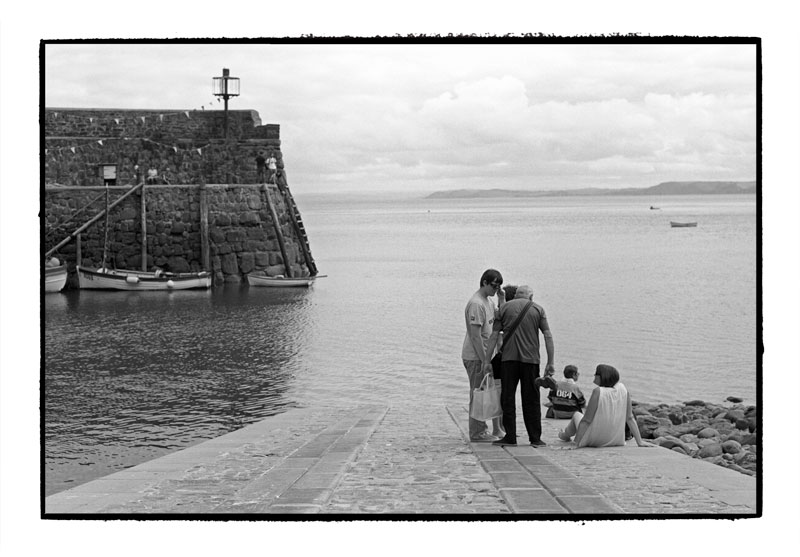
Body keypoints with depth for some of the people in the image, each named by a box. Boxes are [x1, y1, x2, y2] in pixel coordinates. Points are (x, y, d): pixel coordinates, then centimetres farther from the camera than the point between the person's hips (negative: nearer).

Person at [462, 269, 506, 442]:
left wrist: (502, 301, 4)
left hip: (485, 355, 10)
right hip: (475, 357, -10)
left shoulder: (489, 302, 13)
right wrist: (485, 360, -21)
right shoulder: (476, 304, -18)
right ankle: (477, 433, 3)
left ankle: (498, 430, 19)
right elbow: (475, 335, -21)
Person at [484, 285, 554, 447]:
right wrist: (550, 362, 1)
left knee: (507, 398, 5)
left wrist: (487, 360, 3)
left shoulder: (505, 308, 7)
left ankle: (510, 436, 3)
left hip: (509, 359, 0)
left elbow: (494, 336, 2)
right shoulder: (538, 309, 7)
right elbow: (548, 336, 0)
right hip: (531, 359, 0)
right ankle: (535, 438, 4)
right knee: (531, 400, 5)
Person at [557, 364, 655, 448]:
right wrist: (640, 442, -1)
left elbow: (586, 420, -20)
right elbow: (630, 418, -5)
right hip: (616, 440, 4)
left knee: (576, 415, 25)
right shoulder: (622, 389, -8)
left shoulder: (598, 392, -22)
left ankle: (566, 435, 52)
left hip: (594, 440, -4)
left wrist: (576, 444, -16)